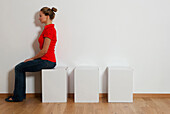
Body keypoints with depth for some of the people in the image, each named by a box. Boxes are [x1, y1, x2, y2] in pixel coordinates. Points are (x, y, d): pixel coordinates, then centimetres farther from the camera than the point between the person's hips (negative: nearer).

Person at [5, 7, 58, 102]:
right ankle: (21, 94, 18)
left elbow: (44, 50, -20)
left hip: (47, 61, -9)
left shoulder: (49, 29, -17)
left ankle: (18, 97, 8)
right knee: (20, 67, 12)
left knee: (19, 68, -3)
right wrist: (33, 58, 13)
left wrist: (33, 58, -7)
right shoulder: (49, 28, 15)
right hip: (46, 60, 9)